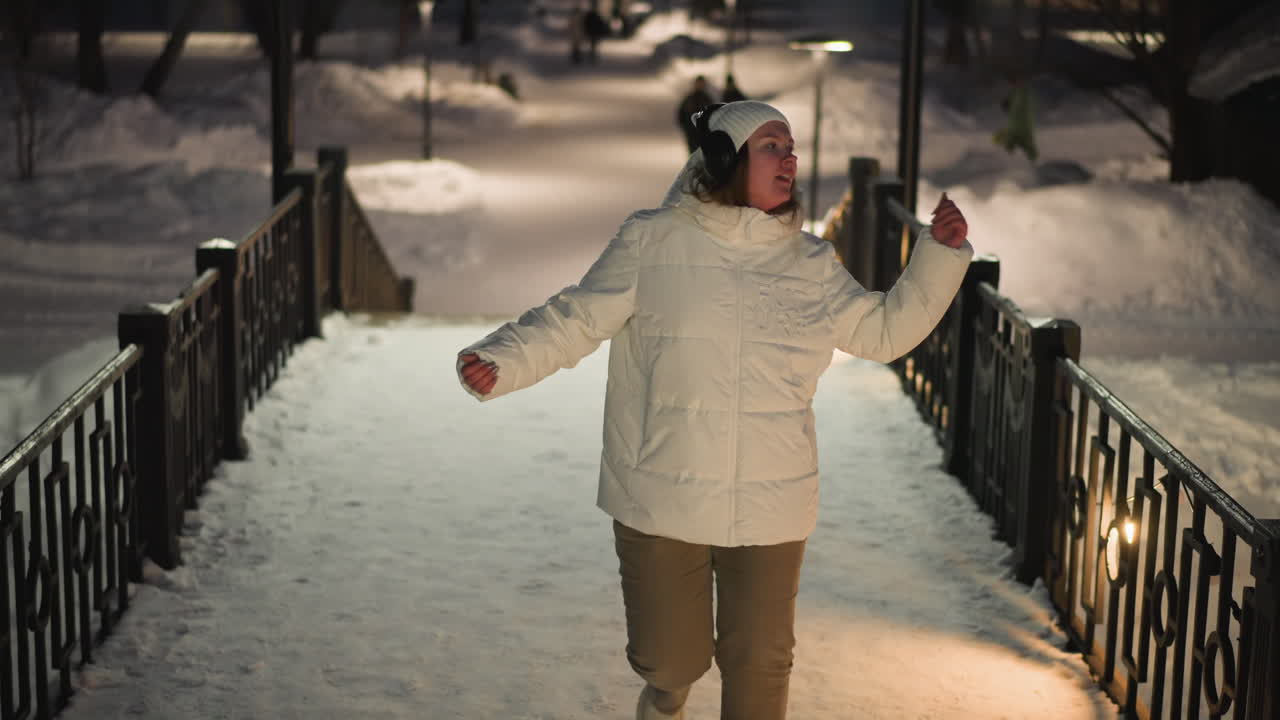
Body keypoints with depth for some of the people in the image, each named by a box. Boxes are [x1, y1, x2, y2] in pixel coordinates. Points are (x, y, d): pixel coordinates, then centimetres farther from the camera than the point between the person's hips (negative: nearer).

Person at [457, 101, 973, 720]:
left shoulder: (811, 264, 7)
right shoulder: (650, 242, -4)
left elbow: (883, 331, 14)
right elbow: (572, 323, -5)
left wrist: (941, 253, 5)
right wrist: (498, 362, -20)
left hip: (769, 510, 3)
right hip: (660, 503, -2)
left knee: (760, 664, 6)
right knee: (671, 659, 7)